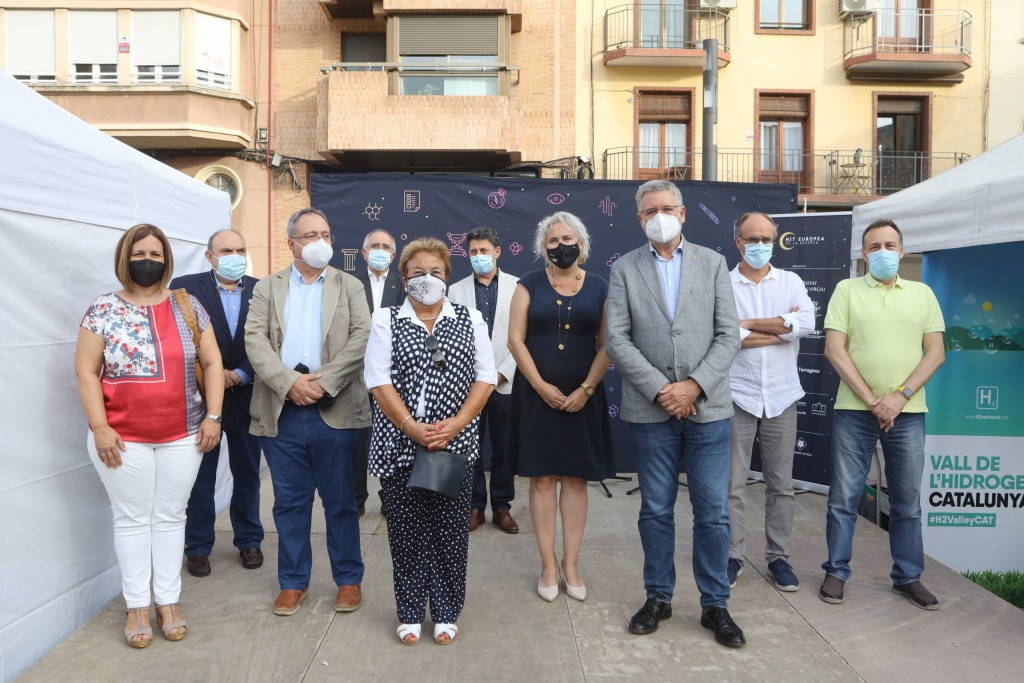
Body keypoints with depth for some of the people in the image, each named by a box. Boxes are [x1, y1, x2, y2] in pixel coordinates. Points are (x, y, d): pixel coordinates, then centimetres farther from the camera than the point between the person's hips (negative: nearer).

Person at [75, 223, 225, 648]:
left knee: (171, 516, 10)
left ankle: (169, 602, 22)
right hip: (123, 438, -1)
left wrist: (213, 416, -2)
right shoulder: (103, 310, -1)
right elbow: (86, 372, -2)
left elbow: (211, 362, 5)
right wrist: (100, 427, -10)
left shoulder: (188, 306, 4)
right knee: (132, 519, 7)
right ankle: (137, 606, 20)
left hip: (182, 436, 2)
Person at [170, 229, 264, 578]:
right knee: (200, 475, 8)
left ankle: (249, 541, 27)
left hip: (247, 395, 2)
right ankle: (198, 546, 22)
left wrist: (241, 374, -13)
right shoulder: (185, 286, -3)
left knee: (248, 472, 13)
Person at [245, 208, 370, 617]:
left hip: (334, 411, -1)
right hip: (281, 412, 1)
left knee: (341, 501, 7)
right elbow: (255, 339, -1)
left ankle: (349, 579, 22)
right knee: (289, 502, 11)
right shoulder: (267, 287, 11)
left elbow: (362, 336, -4)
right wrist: (288, 382, -15)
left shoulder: (349, 286, 9)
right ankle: (293, 582, 25)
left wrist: (324, 381, -15)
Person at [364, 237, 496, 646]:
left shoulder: (470, 320, 7)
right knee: (406, 531, 7)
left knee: (450, 530, 6)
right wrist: (412, 428, -13)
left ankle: (446, 612, 21)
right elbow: (379, 380, -3)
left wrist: (457, 424, -11)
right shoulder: (386, 321, 4)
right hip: (399, 444, 0)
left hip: (455, 443, 1)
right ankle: (410, 614, 22)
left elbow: (485, 377, 2)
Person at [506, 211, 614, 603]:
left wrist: (586, 389, -9)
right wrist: (541, 386, -11)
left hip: (582, 398, 1)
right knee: (542, 479, 2)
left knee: (576, 479, 6)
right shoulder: (529, 285, 3)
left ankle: (570, 564, 16)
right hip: (537, 396, -1)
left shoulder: (599, 288, 5)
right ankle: (548, 565, 12)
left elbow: (607, 345, 1)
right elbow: (515, 339, -3)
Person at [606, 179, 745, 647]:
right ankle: (658, 597, 26)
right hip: (650, 410, 0)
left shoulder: (712, 263, 7)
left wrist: (695, 385, -11)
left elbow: (729, 334, 0)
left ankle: (715, 604, 21)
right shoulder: (624, 269, 5)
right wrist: (659, 389, -12)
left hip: (708, 407, 0)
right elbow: (616, 339, -3)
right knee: (655, 511, 11)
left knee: (713, 512, 5)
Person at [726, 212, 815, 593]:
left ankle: (778, 557, 23)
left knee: (781, 484, 10)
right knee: (733, 484, 5)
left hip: (782, 397, 2)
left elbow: (806, 323, -11)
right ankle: (733, 556, 18)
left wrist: (747, 324, -11)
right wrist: (782, 327, -11)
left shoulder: (791, 282, 7)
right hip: (737, 396, -2)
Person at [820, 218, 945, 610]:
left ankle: (908, 576, 24)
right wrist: (872, 401, -10)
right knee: (844, 497, 4)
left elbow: (936, 353, 4)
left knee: (907, 500, 10)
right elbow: (834, 350, -5)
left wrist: (900, 397, -10)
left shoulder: (923, 294, 10)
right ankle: (836, 571, 16)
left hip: (908, 412, 2)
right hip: (854, 411, -2)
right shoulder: (847, 290, 3)